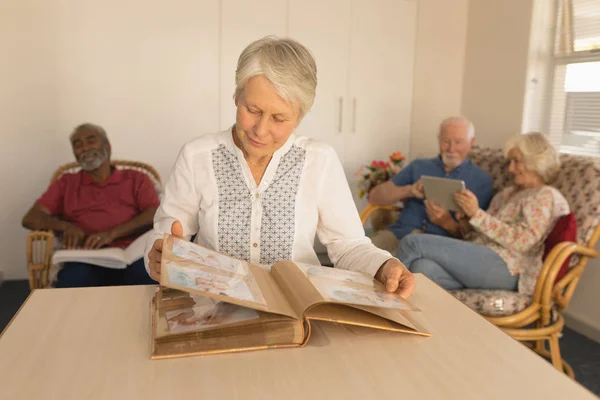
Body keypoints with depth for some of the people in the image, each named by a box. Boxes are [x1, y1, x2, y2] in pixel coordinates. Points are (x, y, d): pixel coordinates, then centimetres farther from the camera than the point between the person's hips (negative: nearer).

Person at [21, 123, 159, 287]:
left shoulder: (136, 179, 20)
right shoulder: (66, 183, 26)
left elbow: (156, 215, 3)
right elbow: (31, 218, 17)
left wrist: (112, 233, -11)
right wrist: (66, 226, -4)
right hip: (86, 260, 1)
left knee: (150, 276, -36)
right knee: (70, 282, -35)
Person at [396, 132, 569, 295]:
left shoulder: (546, 196, 3)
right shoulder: (507, 194, 28)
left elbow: (522, 241, -13)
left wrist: (476, 214, -13)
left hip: (505, 269, -7)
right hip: (478, 260, 7)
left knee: (413, 243, -19)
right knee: (423, 268, -29)